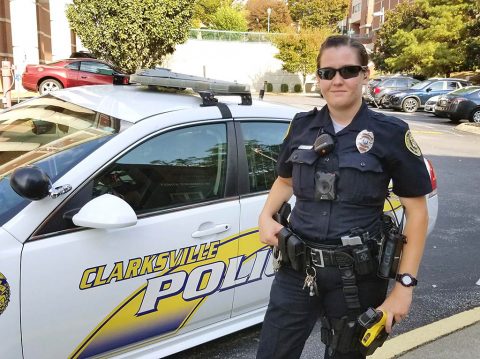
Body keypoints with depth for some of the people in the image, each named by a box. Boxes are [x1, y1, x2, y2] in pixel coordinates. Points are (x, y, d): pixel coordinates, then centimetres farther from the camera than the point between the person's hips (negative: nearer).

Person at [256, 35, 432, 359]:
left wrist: (405, 283, -10)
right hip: (297, 269, 3)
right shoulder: (303, 126, 2)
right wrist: (266, 216, 0)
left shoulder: (391, 133, -8)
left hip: (357, 277, -2)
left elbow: (417, 211, -5)